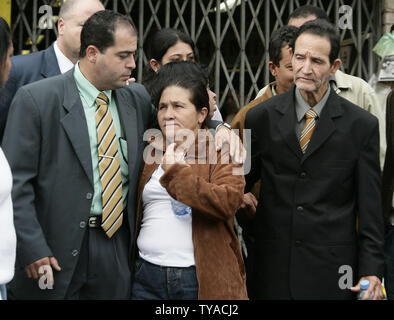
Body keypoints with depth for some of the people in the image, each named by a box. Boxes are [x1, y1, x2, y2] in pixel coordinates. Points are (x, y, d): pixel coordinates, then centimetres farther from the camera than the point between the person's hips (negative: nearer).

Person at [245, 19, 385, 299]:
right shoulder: (261, 117, 3)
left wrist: (372, 271, -5)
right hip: (274, 268, 2)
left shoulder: (362, 125, -2)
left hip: (332, 268, -1)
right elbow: (241, 184, 11)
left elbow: (370, 207, -1)